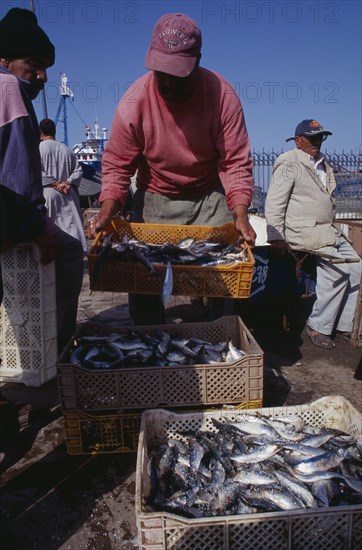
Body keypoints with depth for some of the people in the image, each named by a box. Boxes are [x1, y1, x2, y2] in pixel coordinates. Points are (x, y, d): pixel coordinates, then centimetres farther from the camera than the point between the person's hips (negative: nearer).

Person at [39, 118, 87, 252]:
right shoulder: (66, 149, 9)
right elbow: (78, 170, 5)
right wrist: (67, 183, -4)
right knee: (71, 225, 3)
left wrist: (55, 183, -11)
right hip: (68, 194, 3)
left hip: (47, 193, -3)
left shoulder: (39, 148, -2)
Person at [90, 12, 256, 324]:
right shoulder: (134, 102, -16)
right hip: (155, 199, 1)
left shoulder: (222, 95, -16)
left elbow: (236, 163, -14)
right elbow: (117, 166, -11)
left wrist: (240, 215, -27)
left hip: (210, 197, 0)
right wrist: (107, 213, -27)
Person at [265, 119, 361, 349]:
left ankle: (343, 325, 6)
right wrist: (276, 237, -16)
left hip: (328, 230, 8)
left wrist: (333, 227, 17)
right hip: (304, 232, -8)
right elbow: (274, 202, -11)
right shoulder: (289, 164, -5)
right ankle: (319, 326, -7)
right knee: (339, 269, -20)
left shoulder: (323, 164, 20)